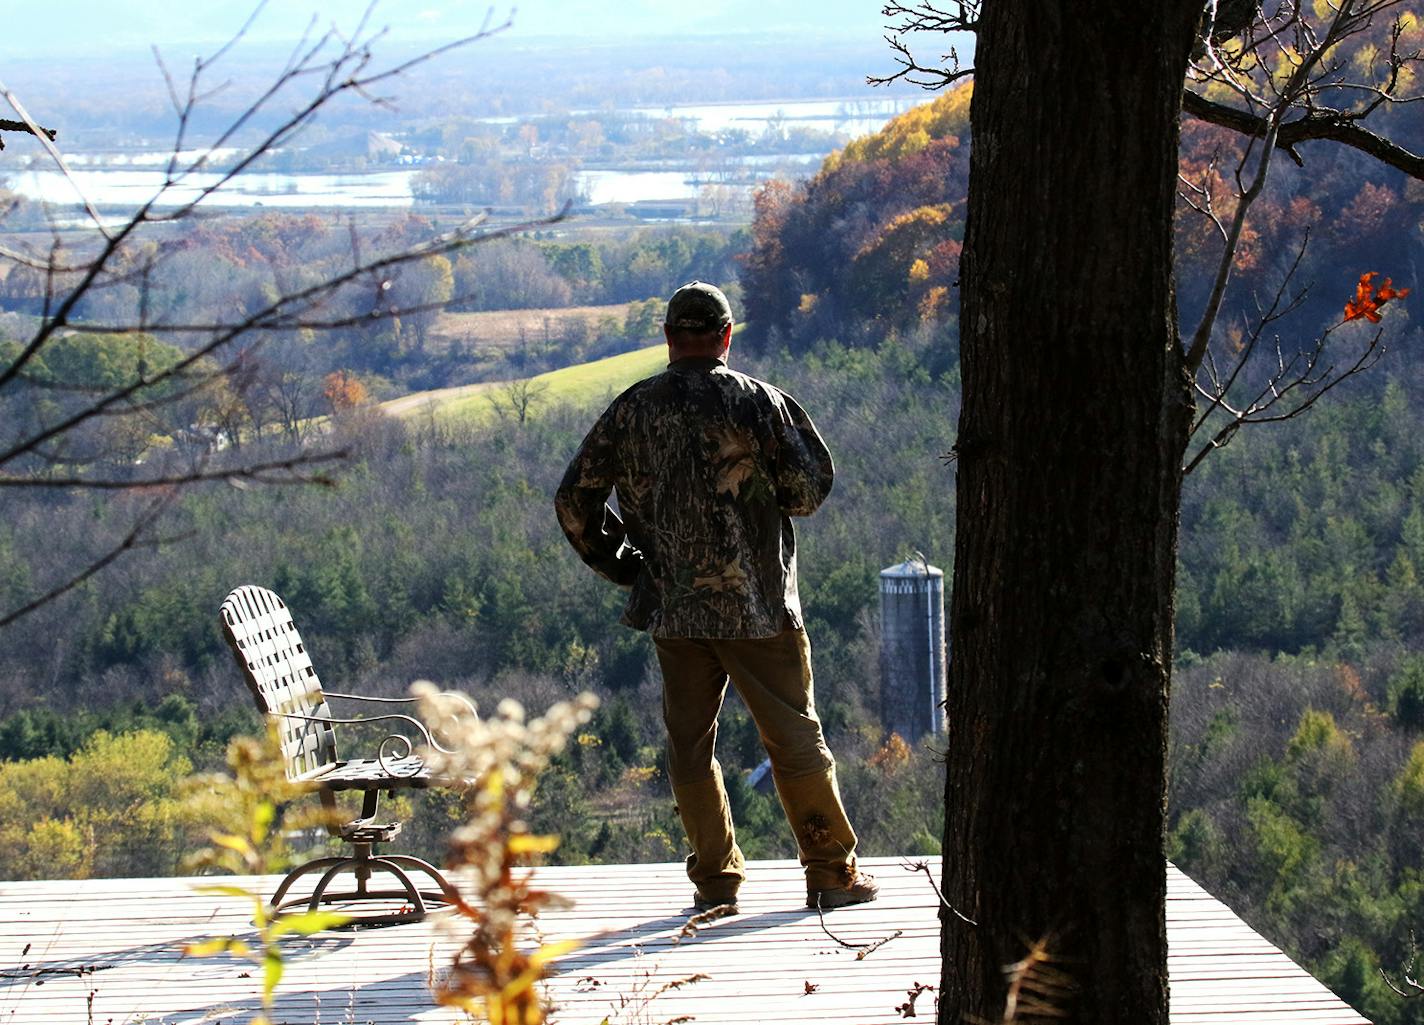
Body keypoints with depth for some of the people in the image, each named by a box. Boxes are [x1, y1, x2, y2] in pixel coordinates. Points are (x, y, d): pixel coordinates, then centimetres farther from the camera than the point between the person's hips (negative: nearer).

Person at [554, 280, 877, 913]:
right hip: (757, 605, -3)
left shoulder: (630, 412, 3)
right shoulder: (756, 402, -7)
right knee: (795, 740, 5)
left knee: (690, 746, 12)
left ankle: (715, 882, 13)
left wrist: (618, 565, 16)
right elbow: (807, 493, -3)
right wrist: (795, 429, 14)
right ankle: (832, 874, 9)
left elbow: (574, 502, 5)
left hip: (672, 608, 3)